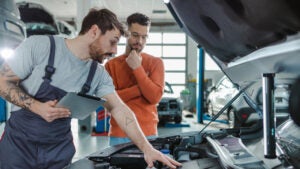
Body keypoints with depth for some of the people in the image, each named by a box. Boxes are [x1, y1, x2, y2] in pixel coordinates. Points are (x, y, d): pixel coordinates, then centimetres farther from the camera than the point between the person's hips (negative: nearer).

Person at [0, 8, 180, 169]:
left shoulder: (99, 74, -4)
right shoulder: (39, 46, -15)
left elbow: (120, 110, -8)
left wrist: (147, 148, -16)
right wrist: (37, 107, -25)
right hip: (19, 143, -3)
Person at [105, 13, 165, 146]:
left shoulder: (155, 62, 1)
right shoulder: (111, 64, 3)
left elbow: (155, 97, -10)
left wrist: (137, 68, -13)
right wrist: (141, 88, -12)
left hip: (148, 134, 0)